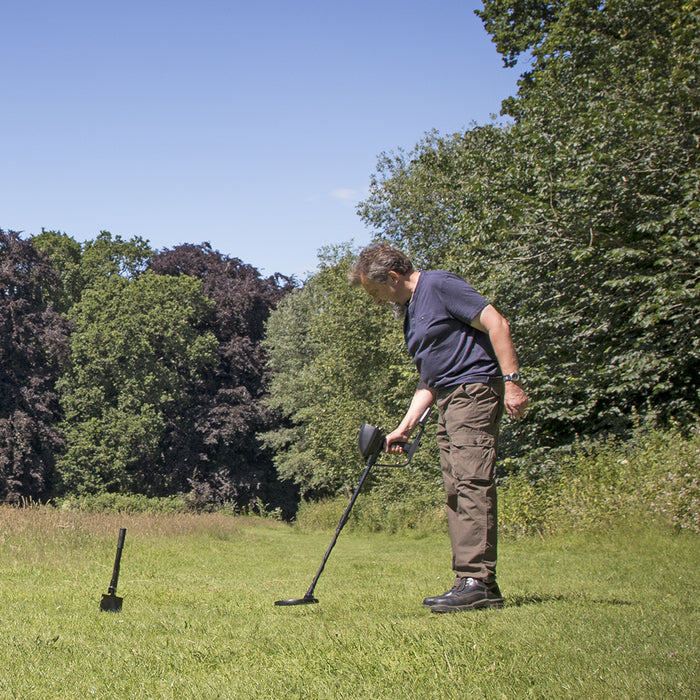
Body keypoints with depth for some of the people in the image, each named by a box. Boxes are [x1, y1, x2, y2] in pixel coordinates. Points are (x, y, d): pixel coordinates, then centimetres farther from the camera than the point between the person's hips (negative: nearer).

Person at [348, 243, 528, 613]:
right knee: (457, 493, 4)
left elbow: (496, 323, -13)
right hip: (448, 402, 10)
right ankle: (483, 591, 5)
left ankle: (476, 580, -16)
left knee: (471, 484, -15)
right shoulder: (409, 313, 21)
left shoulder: (440, 285, -7)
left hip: (475, 391, -10)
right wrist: (405, 427, 14)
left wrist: (511, 382, -19)